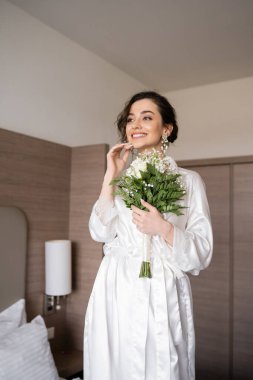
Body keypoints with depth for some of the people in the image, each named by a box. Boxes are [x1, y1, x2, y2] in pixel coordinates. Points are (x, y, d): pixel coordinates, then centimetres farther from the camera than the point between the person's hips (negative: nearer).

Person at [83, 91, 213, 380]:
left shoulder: (188, 180, 0)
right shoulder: (120, 178, 11)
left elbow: (202, 253, -4)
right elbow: (100, 232, -1)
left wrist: (164, 229, -21)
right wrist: (111, 176, -5)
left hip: (162, 295, -3)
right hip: (116, 292, 3)